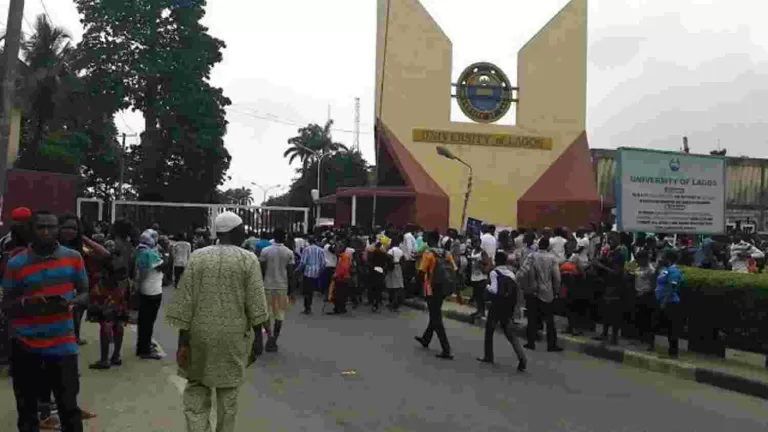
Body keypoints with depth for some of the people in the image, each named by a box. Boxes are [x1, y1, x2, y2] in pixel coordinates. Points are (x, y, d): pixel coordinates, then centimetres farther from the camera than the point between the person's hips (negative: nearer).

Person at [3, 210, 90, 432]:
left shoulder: (74, 258, 1)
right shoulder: (16, 264, -3)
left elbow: (85, 295, 9)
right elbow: (6, 305, 4)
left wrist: (70, 302, -13)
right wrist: (26, 303, -18)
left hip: (63, 344, 0)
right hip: (25, 345, 0)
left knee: (69, 406, 2)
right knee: (26, 406, 12)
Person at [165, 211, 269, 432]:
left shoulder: (197, 256, 1)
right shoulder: (249, 259, -4)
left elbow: (185, 302, -3)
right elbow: (255, 304, -7)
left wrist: (183, 339, 1)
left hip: (200, 333, 1)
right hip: (233, 335, -1)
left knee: (196, 386, 15)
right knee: (228, 390, 12)